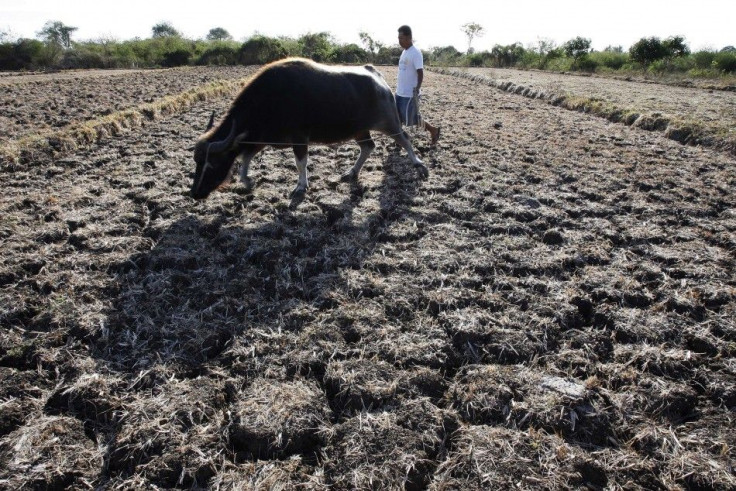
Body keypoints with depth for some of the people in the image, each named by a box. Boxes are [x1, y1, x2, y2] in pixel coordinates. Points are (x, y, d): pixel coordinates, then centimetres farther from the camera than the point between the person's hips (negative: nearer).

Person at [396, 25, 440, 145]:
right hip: (400, 92, 9)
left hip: (410, 94, -9)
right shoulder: (404, 52, 13)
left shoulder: (415, 53, -14)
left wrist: (417, 89, -27)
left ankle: (433, 130, 16)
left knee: (411, 120, -3)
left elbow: (420, 73, -18)